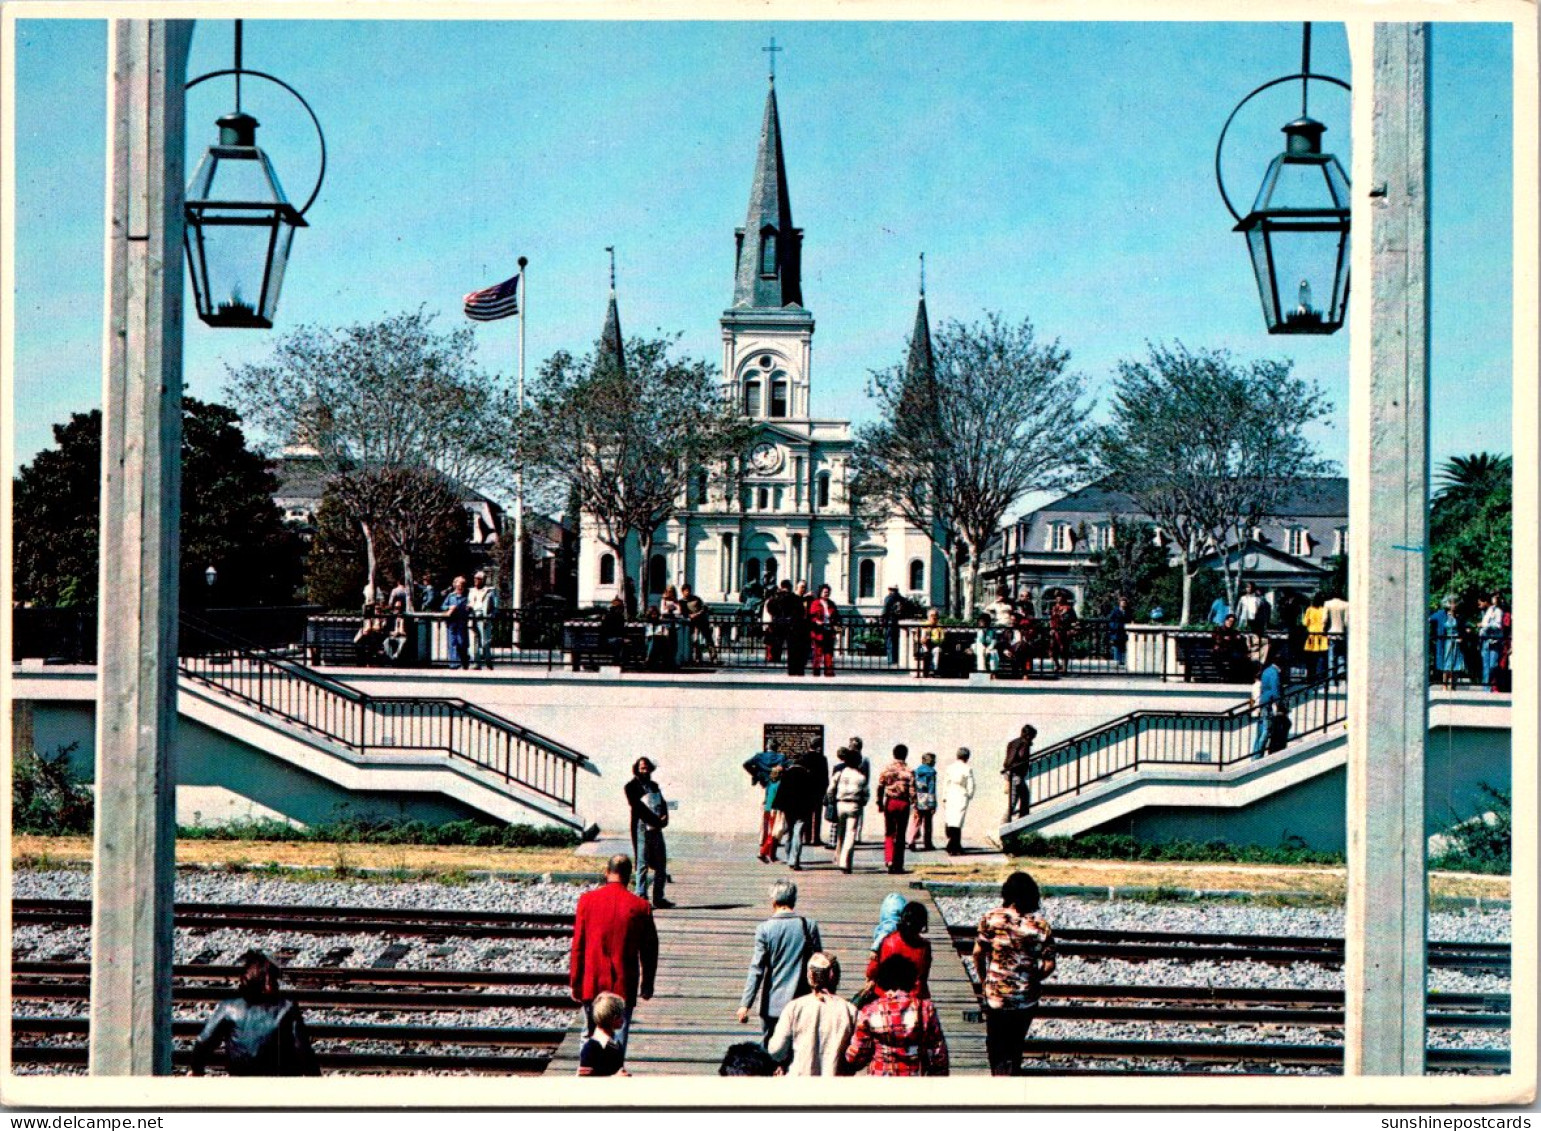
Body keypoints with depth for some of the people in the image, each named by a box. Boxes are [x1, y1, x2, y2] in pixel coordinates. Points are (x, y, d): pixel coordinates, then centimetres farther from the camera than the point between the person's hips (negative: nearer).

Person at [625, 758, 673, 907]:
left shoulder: (654, 786, 19)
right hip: (642, 827, -7)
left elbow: (663, 804, 13)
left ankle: (658, 898, 15)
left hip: (657, 828, 7)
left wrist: (664, 817, -8)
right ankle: (641, 897, -2)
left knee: (661, 864, 8)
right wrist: (655, 820, -18)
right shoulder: (632, 787, -2)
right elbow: (638, 807, -13)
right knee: (643, 864, -5)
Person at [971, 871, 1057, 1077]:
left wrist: (983, 981, 10)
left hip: (995, 995, 0)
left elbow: (978, 954, -6)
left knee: (995, 1042, 17)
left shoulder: (990, 918, -10)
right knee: (1015, 1044, 15)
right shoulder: (1041, 925, -9)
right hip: (1026, 997, 0)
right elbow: (1049, 965, -7)